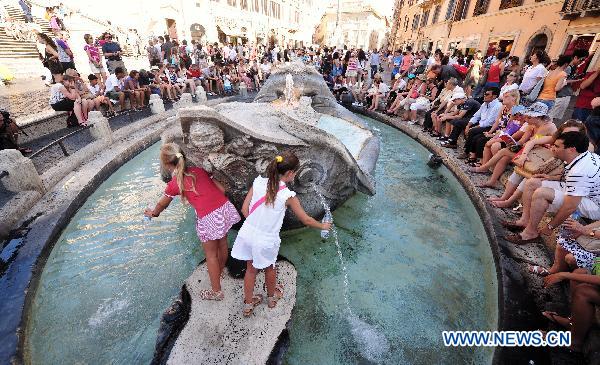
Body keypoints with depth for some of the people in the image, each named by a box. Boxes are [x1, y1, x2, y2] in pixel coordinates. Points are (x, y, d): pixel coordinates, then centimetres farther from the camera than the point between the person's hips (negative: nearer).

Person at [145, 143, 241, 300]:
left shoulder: (175, 184, 1)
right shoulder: (199, 170, 12)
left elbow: (162, 204, 21)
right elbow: (222, 189, 9)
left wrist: (153, 213, 41)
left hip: (209, 218, -5)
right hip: (226, 207, 6)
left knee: (210, 254, 16)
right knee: (222, 244, 27)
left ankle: (216, 291, 33)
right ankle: (220, 272, 54)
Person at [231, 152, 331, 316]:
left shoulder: (258, 182, -9)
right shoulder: (288, 195, -19)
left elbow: (244, 209, -4)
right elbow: (306, 220, -7)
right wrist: (323, 226, 11)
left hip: (247, 233, 4)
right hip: (266, 241, -3)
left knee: (251, 269, 26)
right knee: (269, 268, 26)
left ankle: (248, 304, 46)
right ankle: (272, 297, 54)